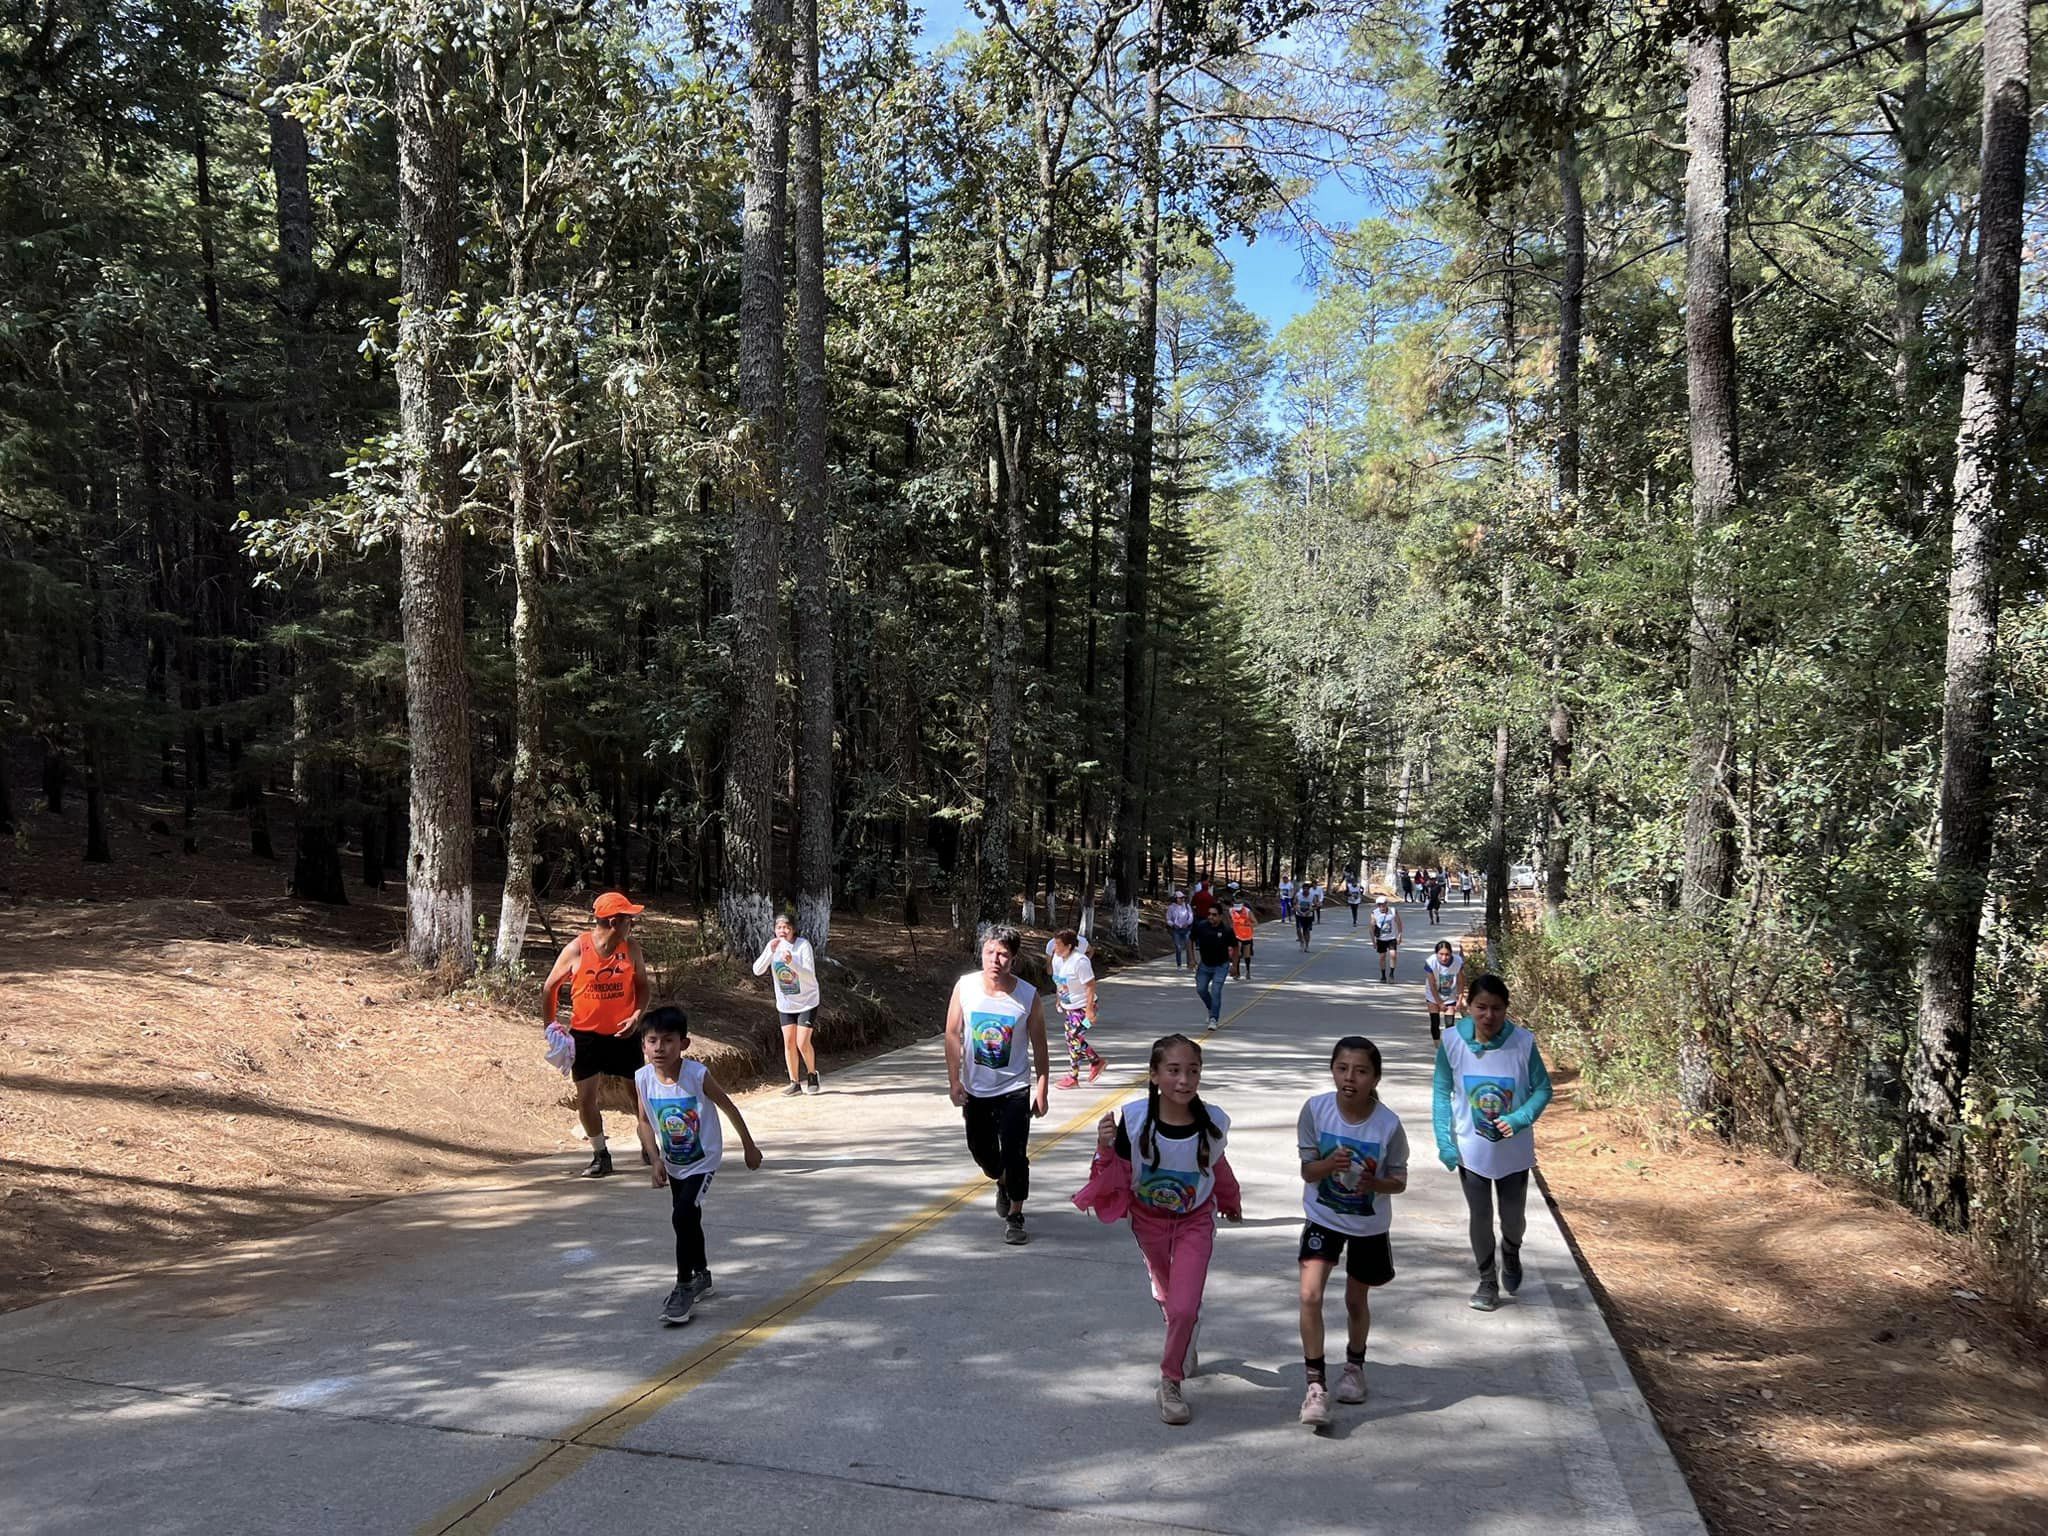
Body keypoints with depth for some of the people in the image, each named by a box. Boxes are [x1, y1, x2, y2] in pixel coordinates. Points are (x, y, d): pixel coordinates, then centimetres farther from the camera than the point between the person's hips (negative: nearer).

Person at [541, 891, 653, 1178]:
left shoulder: (631, 948, -5)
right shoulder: (576, 950, -12)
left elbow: (643, 985, 5)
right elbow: (549, 988, -2)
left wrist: (637, 1015, -11)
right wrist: (549, 1026, -6)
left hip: (623, 1033, 2)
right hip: (585, 1034, -1)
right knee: (586, 1097, 1)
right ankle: (601, 1156, 16)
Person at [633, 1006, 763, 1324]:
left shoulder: (698, 1075, -27)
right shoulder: (643, 1078, -18)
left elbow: (729, 1108, -13)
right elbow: (644, 1121, -3)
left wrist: (749, 1147, -3)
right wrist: (655, 1160, -14)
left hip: (703, 1160, -5)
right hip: (673, 1162, 5)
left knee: (682, 1216, -19)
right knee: (688, 1218, 22)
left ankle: (684, 1288, -4)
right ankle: (701, 1275, 45)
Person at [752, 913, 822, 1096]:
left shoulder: (803, 945, -19)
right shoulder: (773, 946, -8)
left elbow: (810, 976, -26)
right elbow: (757, 970, -18)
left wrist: (792, 962, -42)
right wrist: (770, 952, -31)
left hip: (807, 1001, -4)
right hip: (785, 1003, 4)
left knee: (802, 1043, -9)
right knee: (789, 1043, 4)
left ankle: (812, 1075, 16)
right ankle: (795, 1083, 18)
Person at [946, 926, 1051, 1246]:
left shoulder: (1028, 995, -12)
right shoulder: (965, 986, -10)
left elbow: (1039, 1045, -3)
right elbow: (953, 1034, -3)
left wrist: (1042, 1089, -3)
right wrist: (954, 1080, -6)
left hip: (1014, 1088, -2)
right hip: (976, 1088, 3)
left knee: (1015, 1154, -7)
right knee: (980, 1149, 17)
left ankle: (1015, 1216, 12)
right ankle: (1002, 1183, 49)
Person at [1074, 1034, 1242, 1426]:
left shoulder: (1213, 1123, -24)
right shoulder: (1133, 1119, -29)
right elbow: (1115, 1181, -19)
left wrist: (1231, 1202, 17)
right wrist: (1107, 1150, -39)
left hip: (1195, 1221, -1)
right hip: (1149, 1220, 1)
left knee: (1184, 1309, -11)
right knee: (1167, 1297, 24)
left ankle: (1171, 1382, 16)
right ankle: (1185, 1343, 58)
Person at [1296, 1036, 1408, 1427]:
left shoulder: (1388, 1124, -21)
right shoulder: (1316, 1109, -18)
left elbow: (1399, 1180, -8)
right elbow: (1307, 1171, -11)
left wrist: (1375, 1183, -30)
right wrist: (1331, 1164, -33)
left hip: (1369, 1225, 0)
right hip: (1324, 1218, 0)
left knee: (1356, 1300, 17)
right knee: (1310, 1296, -16)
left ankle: (1354, 1366, 45)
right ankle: (1316, 1384, -3)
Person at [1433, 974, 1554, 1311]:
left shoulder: (1523, 1043, -17)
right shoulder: (1452, 1042, -16)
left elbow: (1542, 1089, -7)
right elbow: (1442, 1093, -6)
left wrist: (1519, 1119, -23)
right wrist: (1445, 1141, -11)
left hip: (1514, 1151, 0)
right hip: (1471, 1150, 0)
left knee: (1513, 1216, 16)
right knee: (1480, 1217, 10)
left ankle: (1511, 1254, 50)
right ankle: (1488, 1282, 31)